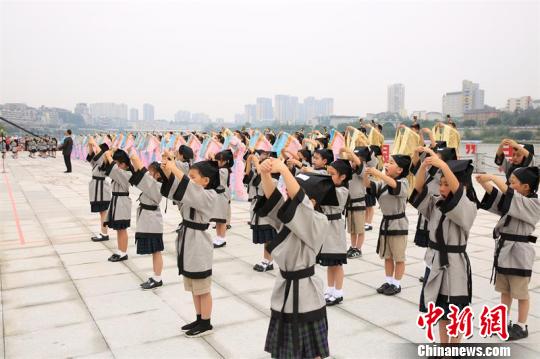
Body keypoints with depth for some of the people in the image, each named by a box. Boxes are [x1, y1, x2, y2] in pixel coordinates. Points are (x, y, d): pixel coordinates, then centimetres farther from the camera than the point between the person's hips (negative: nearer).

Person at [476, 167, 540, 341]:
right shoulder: (515, 202, 9)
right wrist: (483, 182, -18)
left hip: (519, 253, -8)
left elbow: (510, 194, -30)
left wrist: (492, 177, -27)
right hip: (504, 249, 8)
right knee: (504, 290, 17)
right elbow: (495, 194, -1)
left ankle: (522, 326, 21)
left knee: (521, 293, 7)